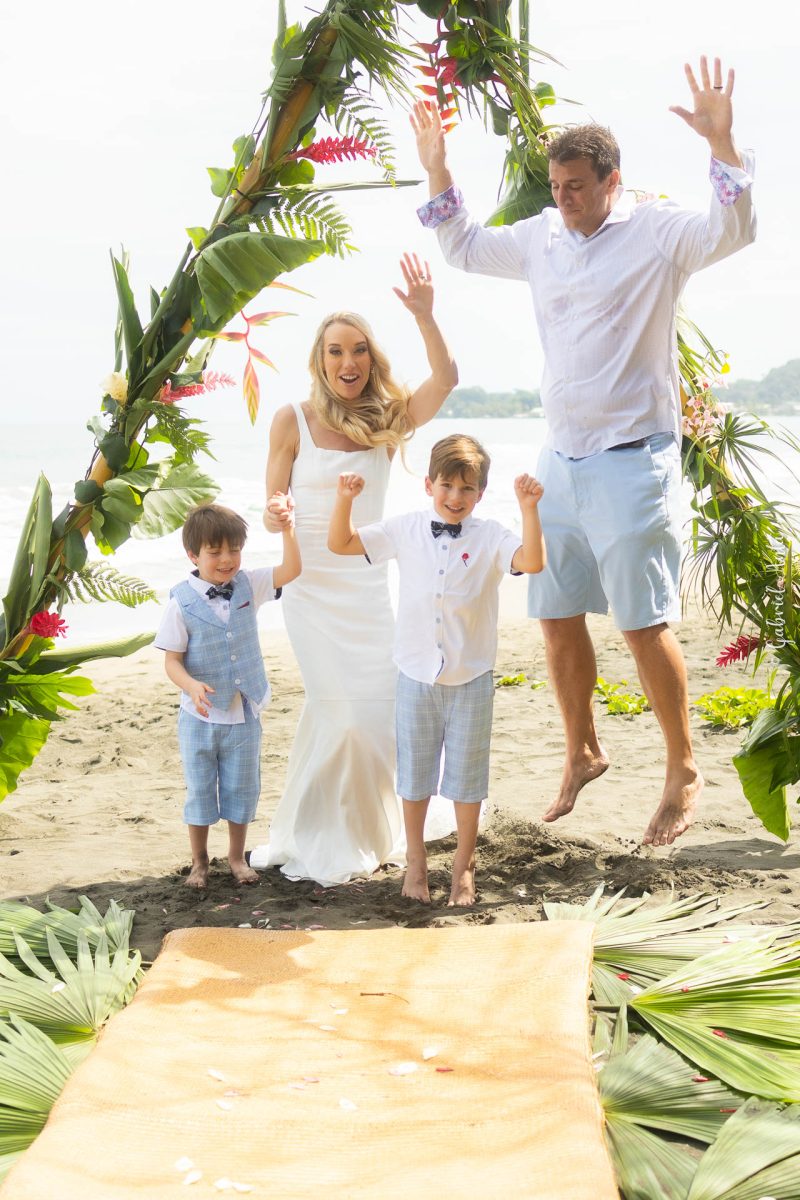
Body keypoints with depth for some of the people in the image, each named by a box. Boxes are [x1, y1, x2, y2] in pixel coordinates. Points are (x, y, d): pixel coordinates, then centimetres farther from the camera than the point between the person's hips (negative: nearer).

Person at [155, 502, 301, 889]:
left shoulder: (248, 586, -3)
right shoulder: (182, 602, -14)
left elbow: (291, 570, -10)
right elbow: (172, 659, -13)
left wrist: (287, 530, -25)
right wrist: (192, 685, -32)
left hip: (244, 713, 3)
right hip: (200, 716, -3)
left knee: (241, 788, 14)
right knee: (200, 789, 11)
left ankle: (236, 856, 31)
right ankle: (200, 861, 27)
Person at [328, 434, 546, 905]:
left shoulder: (490, 537, -8)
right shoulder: (406, 530, -1)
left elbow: (533, 562, -26)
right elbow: (341, 543, 5)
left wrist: (529, 508, -35)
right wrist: (345, 498, -10)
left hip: (471, 680, -2)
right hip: (417, 676, 2)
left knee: (467, 778, 11)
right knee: (415, 775, 15)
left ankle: (464, 866, 28)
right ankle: (416, 862, 32)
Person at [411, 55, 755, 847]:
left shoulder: (656, 231, -8)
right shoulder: (541, 237, 9)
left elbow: (732, 231, -25)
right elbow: (465, 247, 23)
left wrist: (722, 144, -37)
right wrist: (436, 171, 14)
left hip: (631, 461, -7)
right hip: (559, 460, 7)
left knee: (643, 624, -6)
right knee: (556, 618, 12)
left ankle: (683, 772, 10)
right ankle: (582, 754, 30)